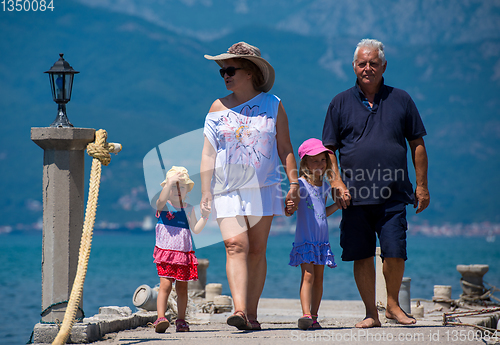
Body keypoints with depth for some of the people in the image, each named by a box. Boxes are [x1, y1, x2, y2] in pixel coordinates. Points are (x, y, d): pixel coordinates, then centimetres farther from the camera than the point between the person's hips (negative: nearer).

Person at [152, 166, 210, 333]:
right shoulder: (163, 206, 0)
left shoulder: (188, 209, 10)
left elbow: (195, 229, 7)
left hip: (184, 252, 3)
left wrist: (204, 217, -9)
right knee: (165, 284, -14)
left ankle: (181, 320, 16)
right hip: (166, 251, -3)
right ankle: (160, 318, -16)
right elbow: (161, 200, -25)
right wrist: (170, 182, -35)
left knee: (182, 287, 7)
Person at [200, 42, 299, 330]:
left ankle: (252, 313, 7)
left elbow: (285, 149, 8)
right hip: (227, 190, 0)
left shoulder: (272, 105, 6)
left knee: (257, 250, 1)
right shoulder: (218, 108, 8)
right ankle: (239, 310, -24)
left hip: (263, 188, 0)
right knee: (235, 245, -14)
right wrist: (205, 193, -1)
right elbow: (208, 154, 7)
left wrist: (294, 184, 0)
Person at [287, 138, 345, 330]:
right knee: (308, 276, -15)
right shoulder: (300, 184, -9)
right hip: (304, 240, -6)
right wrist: (288, 208, -34)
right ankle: (306, 315, -19)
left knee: (318, 278, 8)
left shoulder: (324, 186, 11)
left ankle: (313, 317, 14)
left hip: (321, 240, 6)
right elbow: (290, 207, -13)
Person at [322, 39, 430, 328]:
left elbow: (417, 144, 12)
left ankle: (393, 304, 15)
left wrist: (422, 185, 6)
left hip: (393, 195, 0)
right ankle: (371, 313, 12)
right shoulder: (341, 103, 9)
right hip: (355, 195, 1)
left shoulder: (401, 100, 9)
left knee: (395, 253, -7)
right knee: (362, 256, 2)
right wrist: (337, 182, -4)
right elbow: (329, 149, 9)